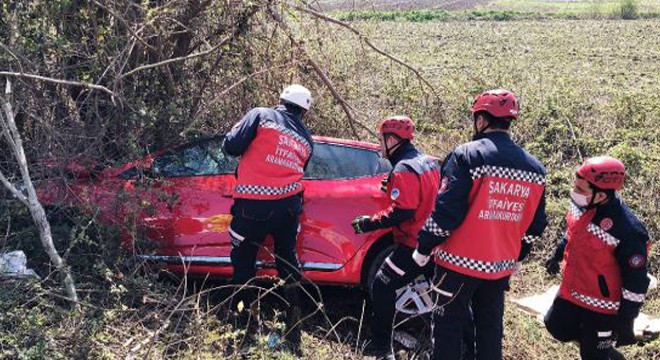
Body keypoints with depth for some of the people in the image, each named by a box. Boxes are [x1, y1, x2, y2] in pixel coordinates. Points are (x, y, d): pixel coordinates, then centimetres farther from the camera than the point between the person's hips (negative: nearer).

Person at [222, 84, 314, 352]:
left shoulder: (260, 115, 0)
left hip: (252, 207, -4)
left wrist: (237, 129, 14)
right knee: (287, 262, 19)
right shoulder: (306, 139, 14)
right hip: (289, 206, 4)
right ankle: (293, 331, 23)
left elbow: (231, 147, -7)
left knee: (243, 264, 10)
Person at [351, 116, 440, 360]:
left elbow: (401, 211, -25)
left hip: (414, 245, -9)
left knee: (382, 286, -1)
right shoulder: (428, 162, 13)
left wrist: (369, 223, -17)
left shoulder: (404, 169, -17)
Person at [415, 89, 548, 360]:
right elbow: (535, 225, 13)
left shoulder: (467, 156, -14)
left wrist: (423, 248, -6)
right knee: (490, 328, 17)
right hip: (501, 267, 6)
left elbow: (445, 212, -18)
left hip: (460, 262, -6)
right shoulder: (534, 168, 6)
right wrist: (516, 256, 26)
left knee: (448, 327, 5)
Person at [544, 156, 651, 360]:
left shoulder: (627, 230, -33)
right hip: (572, 291, 7)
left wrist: (626, 320, -17)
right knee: (557, 326, 22)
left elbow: (636, 281, -23)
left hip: (603, 305, -7)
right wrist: (557, 254, 25)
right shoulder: (581, 203, -11)